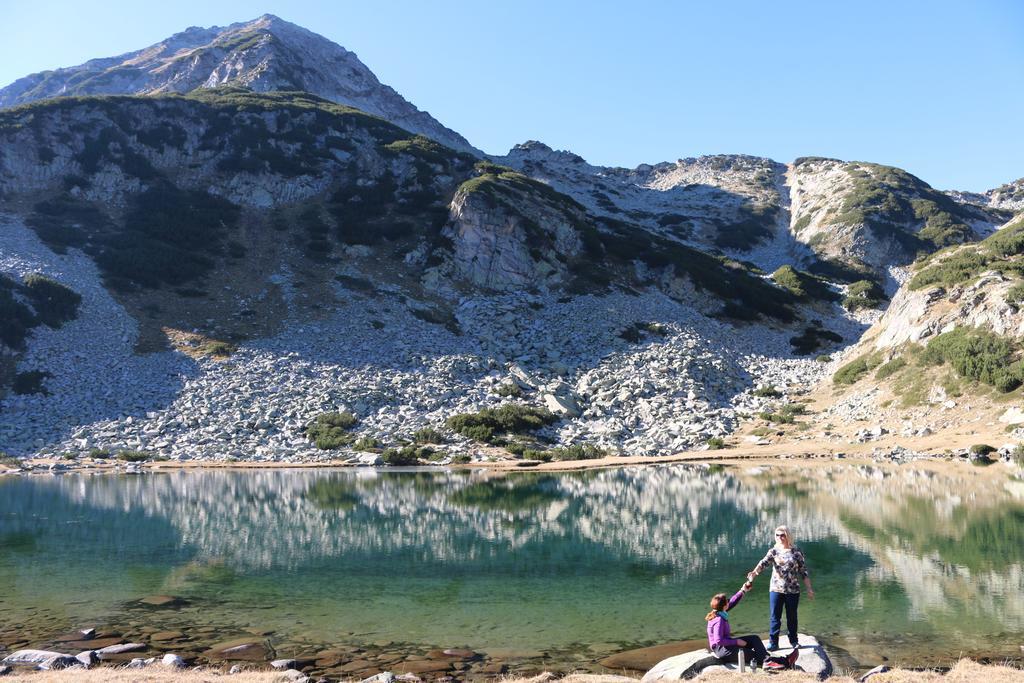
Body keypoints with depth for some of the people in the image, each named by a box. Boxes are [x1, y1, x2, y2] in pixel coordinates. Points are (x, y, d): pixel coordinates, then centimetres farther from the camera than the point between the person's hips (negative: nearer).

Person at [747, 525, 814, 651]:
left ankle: (794, 641, 27)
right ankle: (773, 643, 6)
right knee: (774, 617, 0)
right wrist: (754, 572, -38)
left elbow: (804, 571, 2)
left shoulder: (796, 552, -2)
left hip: (793, 590, -1)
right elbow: (764, 562, -18)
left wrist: (809, 588, -1)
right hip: (776, 589, 1)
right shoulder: (773, 551, 0)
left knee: (792, 617, 11)